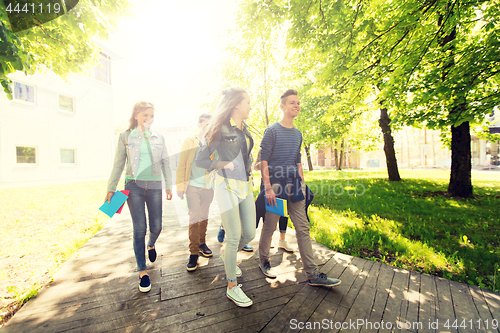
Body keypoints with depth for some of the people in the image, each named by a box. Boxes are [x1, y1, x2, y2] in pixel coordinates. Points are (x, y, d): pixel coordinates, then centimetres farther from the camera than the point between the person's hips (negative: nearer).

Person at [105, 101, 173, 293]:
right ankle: (142, 272, 14)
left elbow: (165, 162, 10)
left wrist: (168, 186, 6)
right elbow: (118, 164, 6)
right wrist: (111, 189, 4)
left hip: (154, 187, 2)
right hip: (134, 186, -1)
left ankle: (151, 245, 41)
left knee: (156, 227, 4)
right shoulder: (125, 137, 4)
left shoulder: (159, 138, 8)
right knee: (139, 229, -2)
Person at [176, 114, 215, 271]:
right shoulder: (189, 142, 1)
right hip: (193, 186, -3)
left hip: (208, 187, 3)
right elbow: (182, 165, 0)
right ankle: (193, 252, 9)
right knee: (194, 219, -3)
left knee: (204, 217, 14)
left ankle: (202, 243, 33)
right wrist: (180, 186, -6)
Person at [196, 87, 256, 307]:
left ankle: (227, 256, 40)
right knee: (234, 237, -3)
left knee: (250, 234, 10)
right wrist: (223, 164, -18)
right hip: (227, 186, -7)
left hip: (245, 186, 8)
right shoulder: (221, 130, -9)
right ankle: (232, 287, 15)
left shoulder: (244, 129, 13)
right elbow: (200, 160, -8)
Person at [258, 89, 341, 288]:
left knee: (303, 229, 5)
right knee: (269, 227, 6)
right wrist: (268, 187, -16)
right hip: (275, 183, -5)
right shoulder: (272, 131, -3)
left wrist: (302, 183, 13)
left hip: (294, 184, 6)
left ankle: (313, 275, 14)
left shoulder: (298, 134, 16)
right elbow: (263, 160, -9)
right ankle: (264, 261, 30)